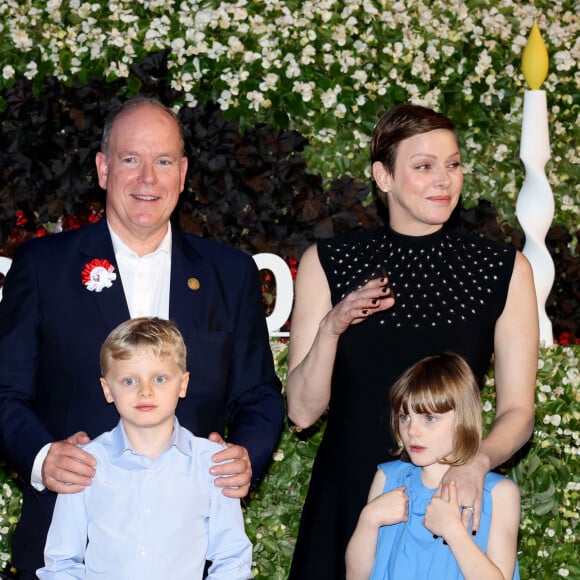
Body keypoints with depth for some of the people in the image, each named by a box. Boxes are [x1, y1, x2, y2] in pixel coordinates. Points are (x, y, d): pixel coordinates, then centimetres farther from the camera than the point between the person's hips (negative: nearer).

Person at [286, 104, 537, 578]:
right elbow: (303, 411, -3)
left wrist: (479, 461, -22)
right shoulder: (327, 264, -2)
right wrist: (331, 329, -19)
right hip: (347, 500, 0)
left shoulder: (506, 270, -3)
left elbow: (518, 411, -2)